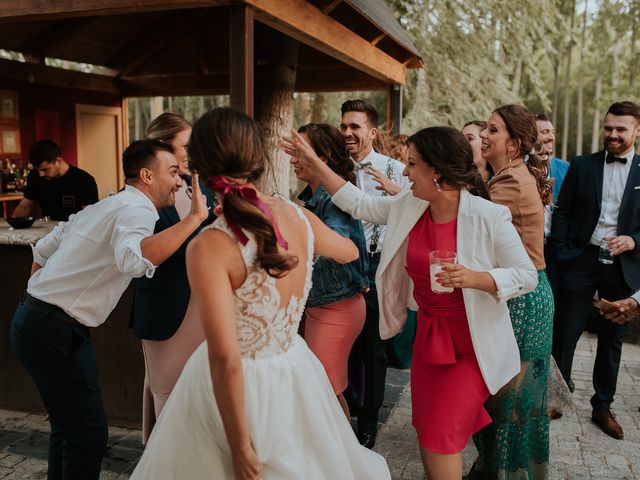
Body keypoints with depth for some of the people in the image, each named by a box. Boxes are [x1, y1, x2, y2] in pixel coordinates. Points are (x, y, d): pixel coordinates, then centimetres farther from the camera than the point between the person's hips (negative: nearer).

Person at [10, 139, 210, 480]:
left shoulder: (103, 207, 14)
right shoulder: (136, 210, -16)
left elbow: (42, 250, 20)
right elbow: (134, 259, -40)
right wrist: (194, 218, -33)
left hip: (33, 319, 10)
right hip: (55, 331, -10)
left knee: (68, 424, 21)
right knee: (88, 434, -4)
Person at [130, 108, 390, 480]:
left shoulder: (209, 247, -25)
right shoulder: (299, 216, -9)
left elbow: (225, 358, -27)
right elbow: (350, 252, 14)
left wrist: (239, 446, -16)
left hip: (239, 387, -5)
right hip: (295, 375, 5)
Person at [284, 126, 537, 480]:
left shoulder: (489, 217, -20)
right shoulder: (409, 207, -3)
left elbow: (527, 276, -15)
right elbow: (358, 204, 6)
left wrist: (474, 278, -31)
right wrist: (314, 164, 3)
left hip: (472, 344, -6)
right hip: (428, 335, 6)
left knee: (440, 436, -4)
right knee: (426, 428, 19)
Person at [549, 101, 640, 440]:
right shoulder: (582, 165, 3)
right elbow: (563, 212, 2)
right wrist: (561, 255, -5)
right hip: (581, 260, -1)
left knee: (612, 339, 13)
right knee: (565, 334, 3)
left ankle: (603, 406, 28)